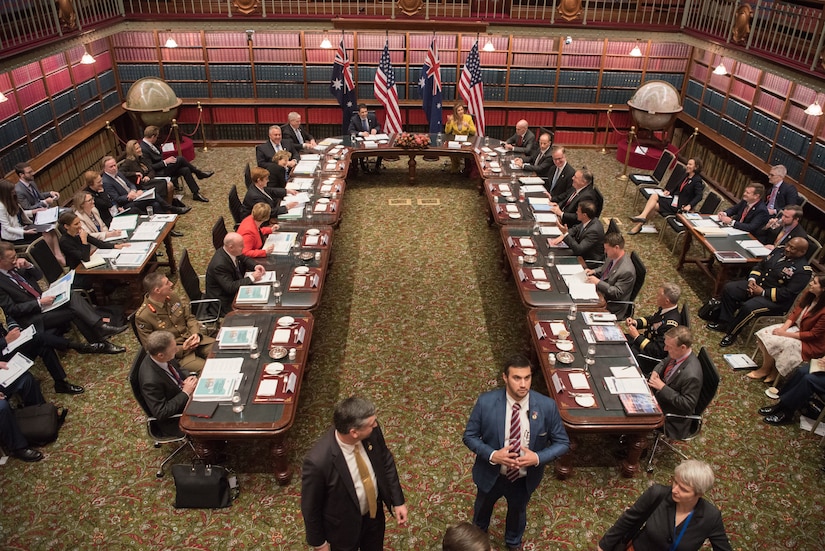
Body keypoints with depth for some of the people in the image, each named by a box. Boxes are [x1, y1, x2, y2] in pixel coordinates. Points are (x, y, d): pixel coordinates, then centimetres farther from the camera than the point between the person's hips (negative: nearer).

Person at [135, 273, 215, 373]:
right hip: (176, 354, -6)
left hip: (194, 340, 6)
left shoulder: (172, 296, 1)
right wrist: (182, 349, -20)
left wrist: (196, 333, -9)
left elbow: (189, 317, 12)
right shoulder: (142, 317, -17)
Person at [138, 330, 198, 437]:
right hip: (174, 421, -8)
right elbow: (161, 413, -27)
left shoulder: (164, 359, -13)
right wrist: (185, 392, -25)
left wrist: (187, 379, -10)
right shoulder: (151, 380, -35)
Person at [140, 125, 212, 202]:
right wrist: (165, 162, -20)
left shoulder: (148, 144, 8)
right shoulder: (143, 149, -21)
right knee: (180, 159, -18)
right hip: (159, 173, -10)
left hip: (163, 168, 10)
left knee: (185, 170, -8)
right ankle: (199, 173, -1)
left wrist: (166, 160, 4)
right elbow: (150, 167, -23)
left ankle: (196, 193, -1)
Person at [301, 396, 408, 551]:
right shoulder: (318, 461, -39)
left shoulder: (372, 431, -24)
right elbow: (310, 506, -21)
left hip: (374, 512, 5)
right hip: (344, 526, -4)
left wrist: (398, 501, -3)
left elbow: (386, 462, -4)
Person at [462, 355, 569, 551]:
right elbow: (469, 436, -13)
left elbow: (562, 443, -12)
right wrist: (491, 455, -29)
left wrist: (538, 458, -28)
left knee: (518, 511, 31)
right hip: (491, 474, 0)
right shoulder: (486, 402, -25)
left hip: (525, 478, 1)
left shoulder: (547, 406, -23)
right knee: (483, 507, 30)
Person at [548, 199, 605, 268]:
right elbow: (575, 229, 13)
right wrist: (562, 236, -5)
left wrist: (566, 234, -34)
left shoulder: (594, 230, -31)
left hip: (590, 262, -8)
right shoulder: (587, 221, -6)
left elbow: (578, 250, -31)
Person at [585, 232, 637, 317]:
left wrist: (598, 282, -27)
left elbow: (617, 293, -24)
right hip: (600, 292, 8)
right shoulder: (613, 257, -4)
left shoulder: (627, 271, -30)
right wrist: (594, 271, -2)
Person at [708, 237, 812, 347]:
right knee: (728, 288, -5)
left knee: (748, 308, -31)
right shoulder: (779, 250, 4)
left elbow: (788, 294, -22)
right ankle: (725, 322, 2)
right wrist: (752, 279, -6)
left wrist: (763, 292, -21)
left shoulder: (803, 270, -18)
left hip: (776, 300, -8)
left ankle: (731, 333, -12)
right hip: (756, 284, 8)